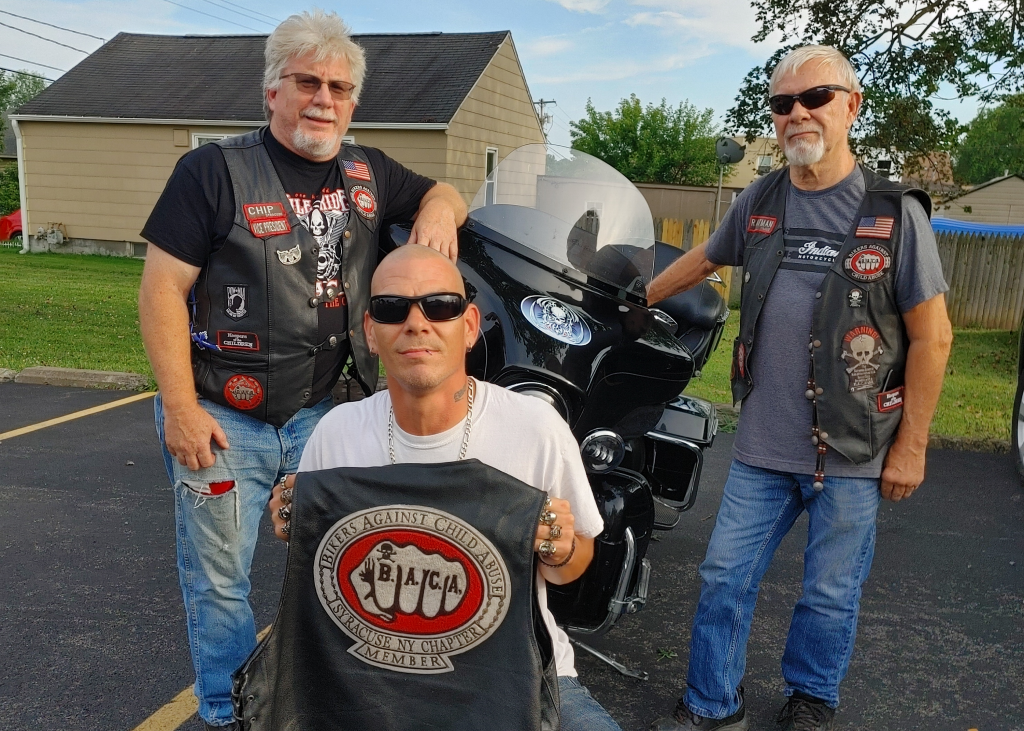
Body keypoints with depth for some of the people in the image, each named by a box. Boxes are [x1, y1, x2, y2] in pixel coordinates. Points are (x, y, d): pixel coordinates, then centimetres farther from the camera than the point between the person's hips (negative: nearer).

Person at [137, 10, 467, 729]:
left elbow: (442, 192, 19)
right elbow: (162, 288, -11)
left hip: (318, 414, 4)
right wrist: (181, 408, -16)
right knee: (221, 581, 10)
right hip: (220, 421, -3)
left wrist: (438, 207, -7)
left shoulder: (367, 172, 5)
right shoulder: (217, 169, -9)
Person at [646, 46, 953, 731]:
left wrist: (912, 445, -6)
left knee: (831, 595, 13)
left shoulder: (897, 212, -7)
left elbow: (931, 336, -5)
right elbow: (703, 259, 23)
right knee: (725, 577, 9)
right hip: (763, 447, 3)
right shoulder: (760, 202, 4)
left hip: (855, 454, -3)